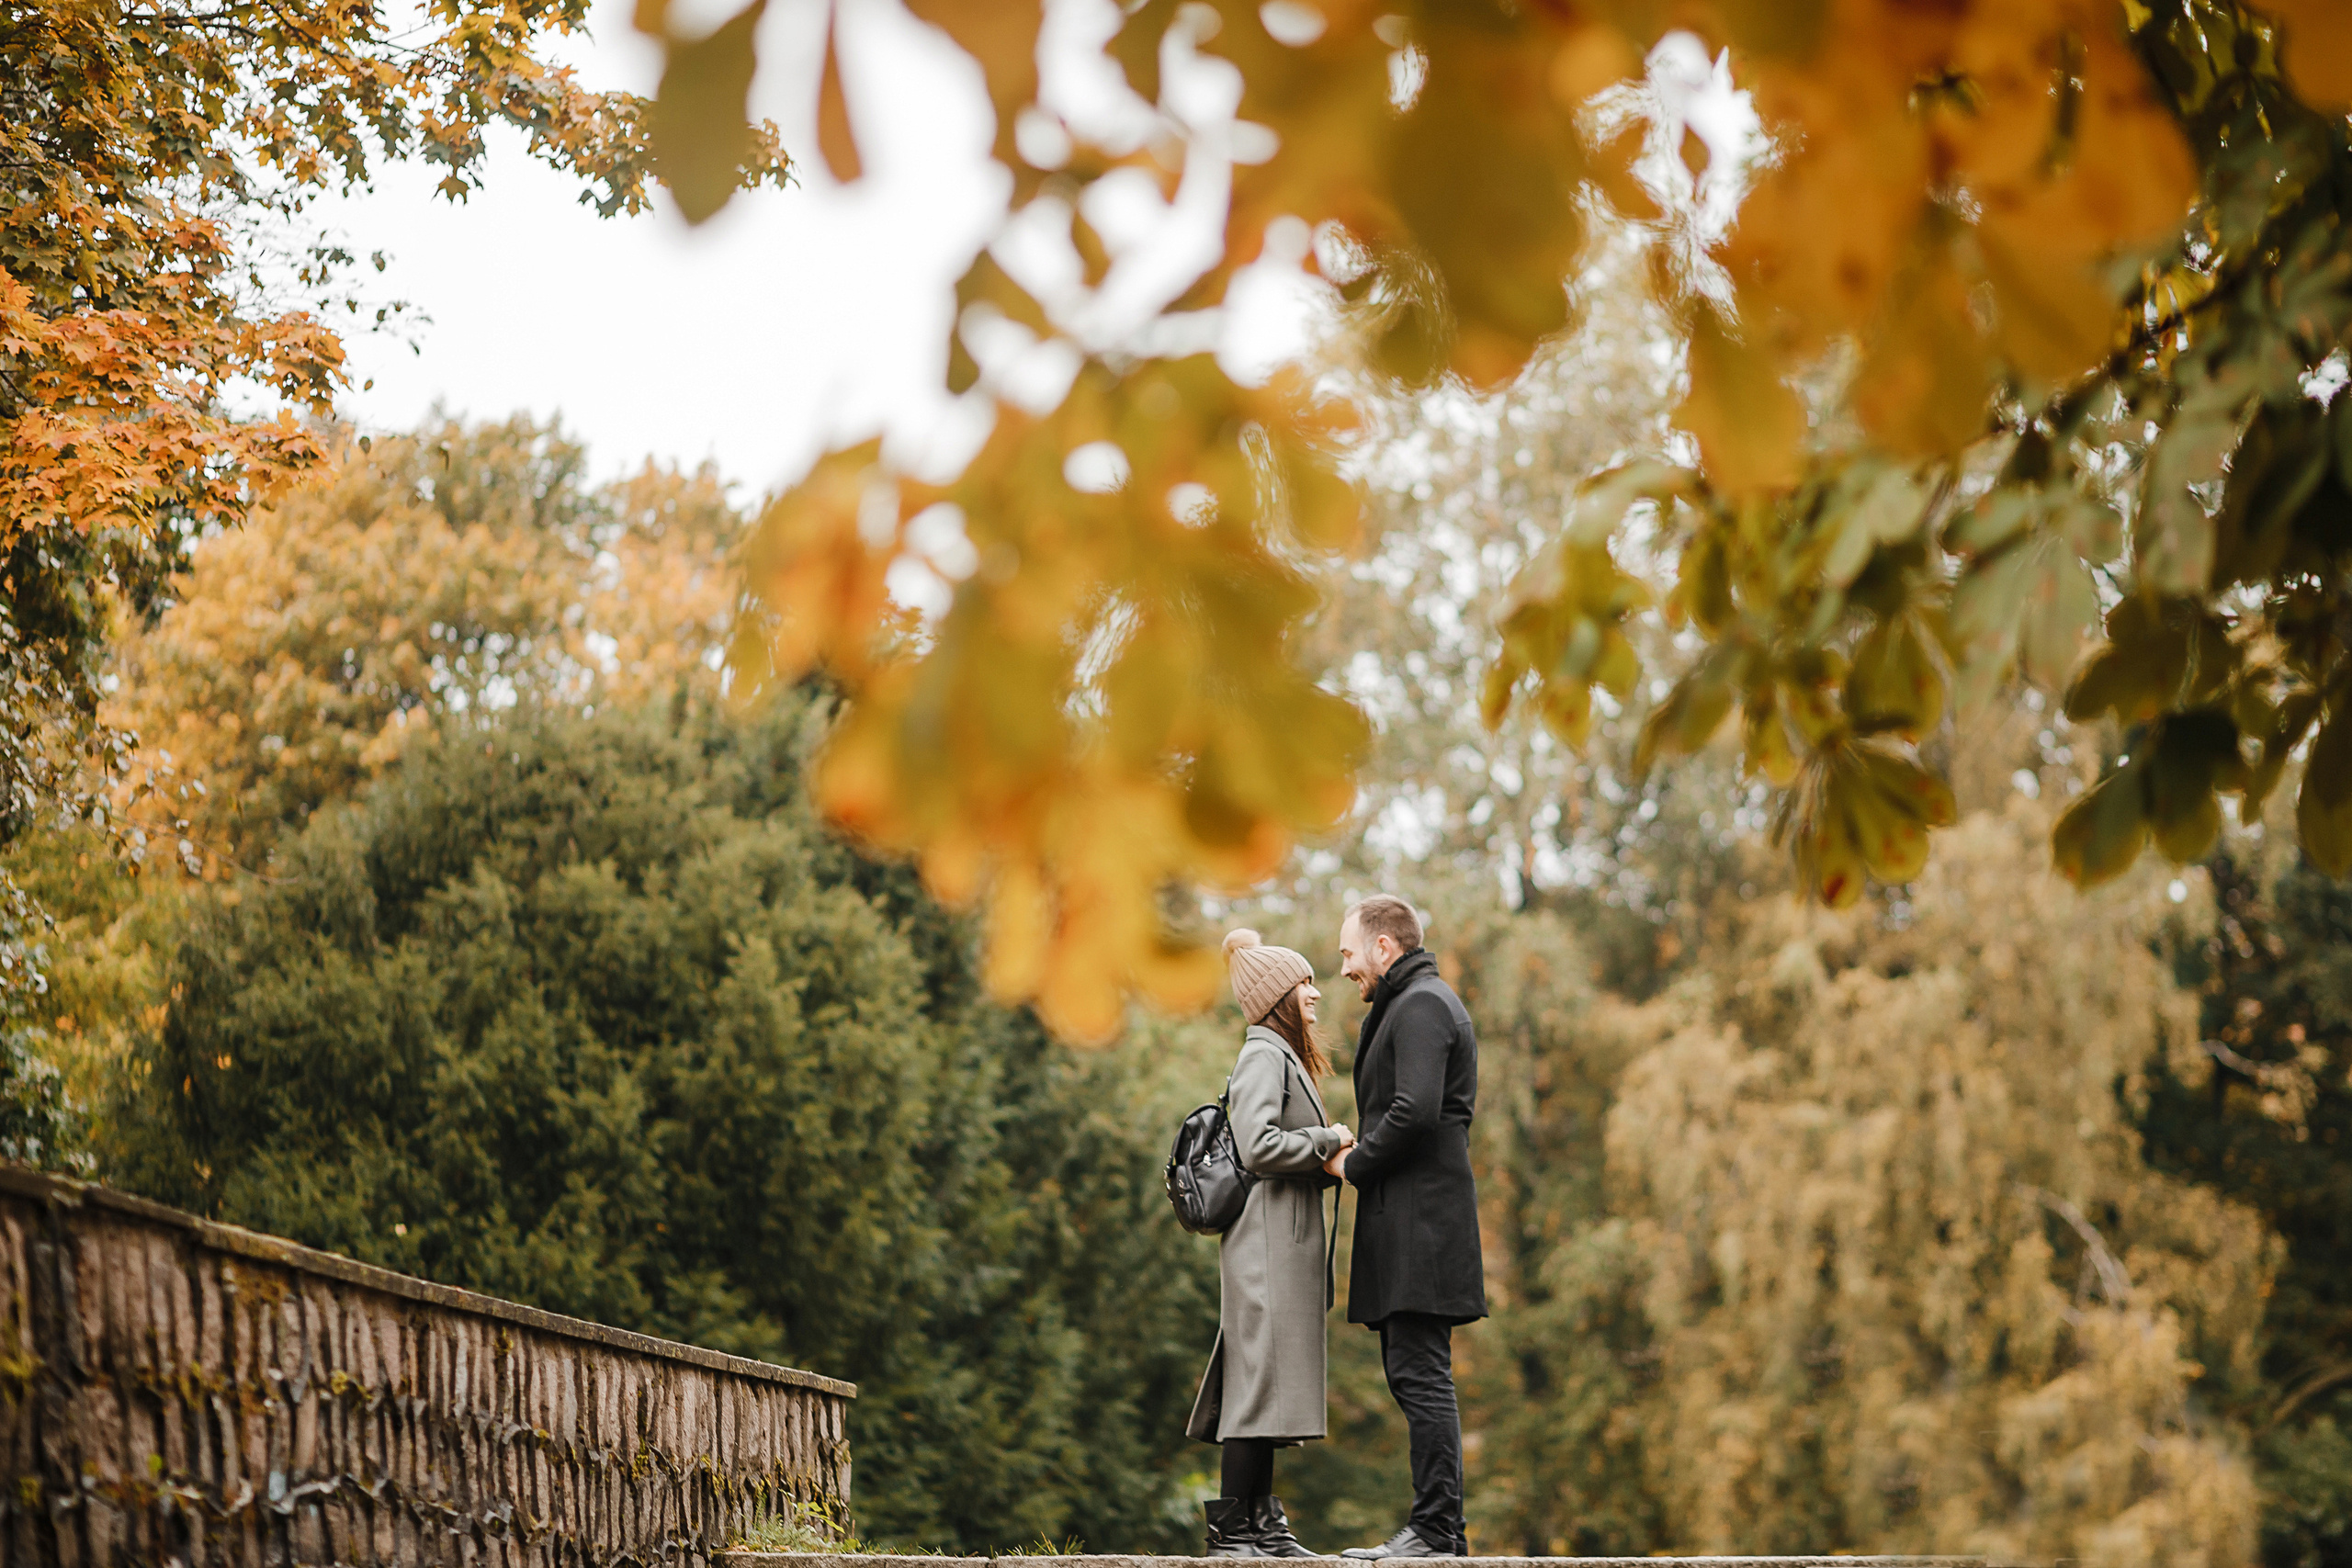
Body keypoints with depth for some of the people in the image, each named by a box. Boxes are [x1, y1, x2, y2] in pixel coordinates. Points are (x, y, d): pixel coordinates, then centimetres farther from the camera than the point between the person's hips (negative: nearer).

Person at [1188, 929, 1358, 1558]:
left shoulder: (1285, 1056, 21)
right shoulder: (1263, 1056, -10)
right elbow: (1259, 1147, -22)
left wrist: (1329, 1156, 9)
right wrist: (1329, 1142, -11)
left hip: (1286, 1240, 10)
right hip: (1268, 1240, -10)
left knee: (1266, 1387, 9)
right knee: (1261, 1378, -10)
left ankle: (1261, 1525, 11)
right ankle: (1232, 1529, -9)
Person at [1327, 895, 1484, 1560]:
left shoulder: (1420, 1006, -10)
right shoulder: (1429, 1001, 23)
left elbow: (1415, 1112, -22)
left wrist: (1353, 1164, -9)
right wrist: (1362, 1157, 12)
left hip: (1418, 1220, -11)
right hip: (1408, 1225, 11)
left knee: (1420, 1374, -11)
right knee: (1413, 1374, 10)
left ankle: (1436, 1530, -12)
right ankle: (1438, 1526, 11)